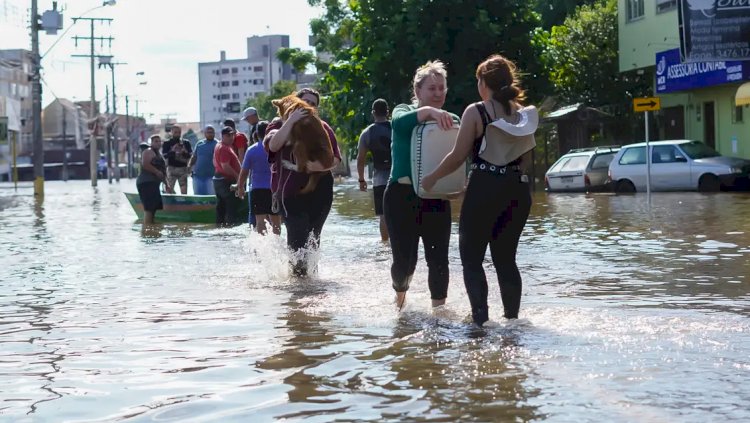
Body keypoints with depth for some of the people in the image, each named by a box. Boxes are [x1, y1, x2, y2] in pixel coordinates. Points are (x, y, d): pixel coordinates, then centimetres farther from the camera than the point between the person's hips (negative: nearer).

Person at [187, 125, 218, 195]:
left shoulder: (217, 144, -3)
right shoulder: (199, 143, 13)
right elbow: (194, 157, 17)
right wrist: (190, 165, 1)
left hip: (210, 176, -5)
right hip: (197, 175, 5)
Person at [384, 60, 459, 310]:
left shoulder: (451, 120, 8)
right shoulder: (405, 111, -1)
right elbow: (400, 122, -26)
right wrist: (429, 111, -44)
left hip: (436, 199, 3)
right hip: (403, 197, -2)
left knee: (438, 259, -3)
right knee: (404, 260, 1)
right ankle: (400, 296, 32)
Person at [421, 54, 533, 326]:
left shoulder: (476, 112, -7)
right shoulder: (521, 114, 8)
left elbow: (458, 156, -6)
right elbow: (523, 157, 12)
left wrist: (431, 178, 7)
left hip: (485, 189, -5)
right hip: (518, 189, 5)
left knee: (472, 258, 3)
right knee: (506, 259, 15)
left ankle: (481, 319, -10)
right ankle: (513, 318, 15)